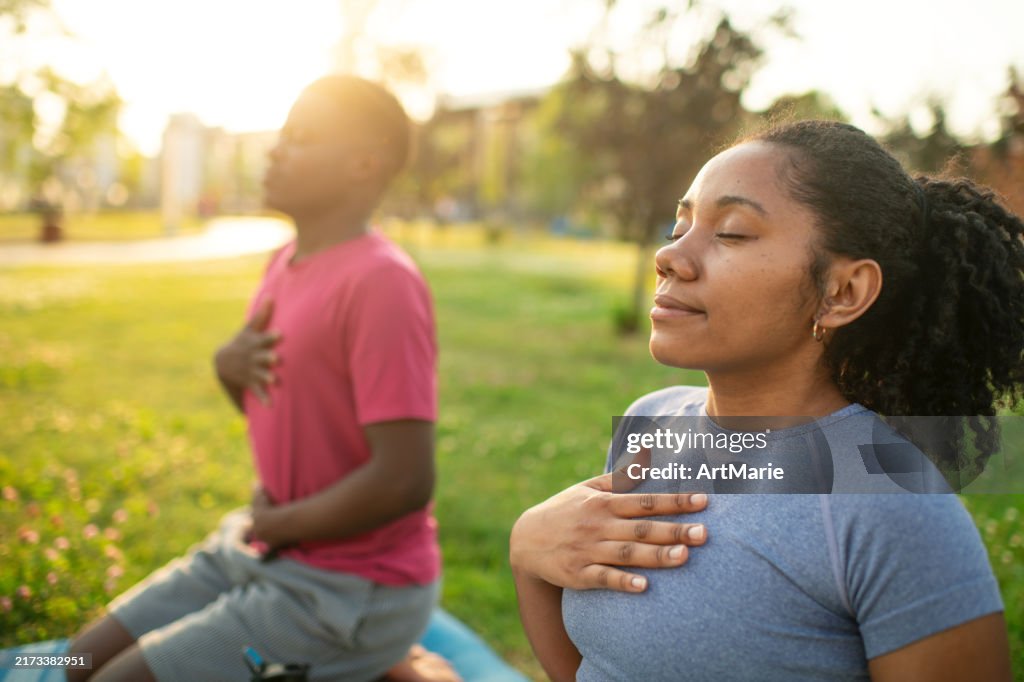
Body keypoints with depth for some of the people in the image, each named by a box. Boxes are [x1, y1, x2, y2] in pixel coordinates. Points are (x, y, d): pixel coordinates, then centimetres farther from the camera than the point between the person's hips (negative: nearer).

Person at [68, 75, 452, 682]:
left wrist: (274, 524, -12)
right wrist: (230, 364, -5)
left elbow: (405, 481, -27)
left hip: (354, 595, -8)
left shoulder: (383, 283, -23)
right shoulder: (288, 262, 5)